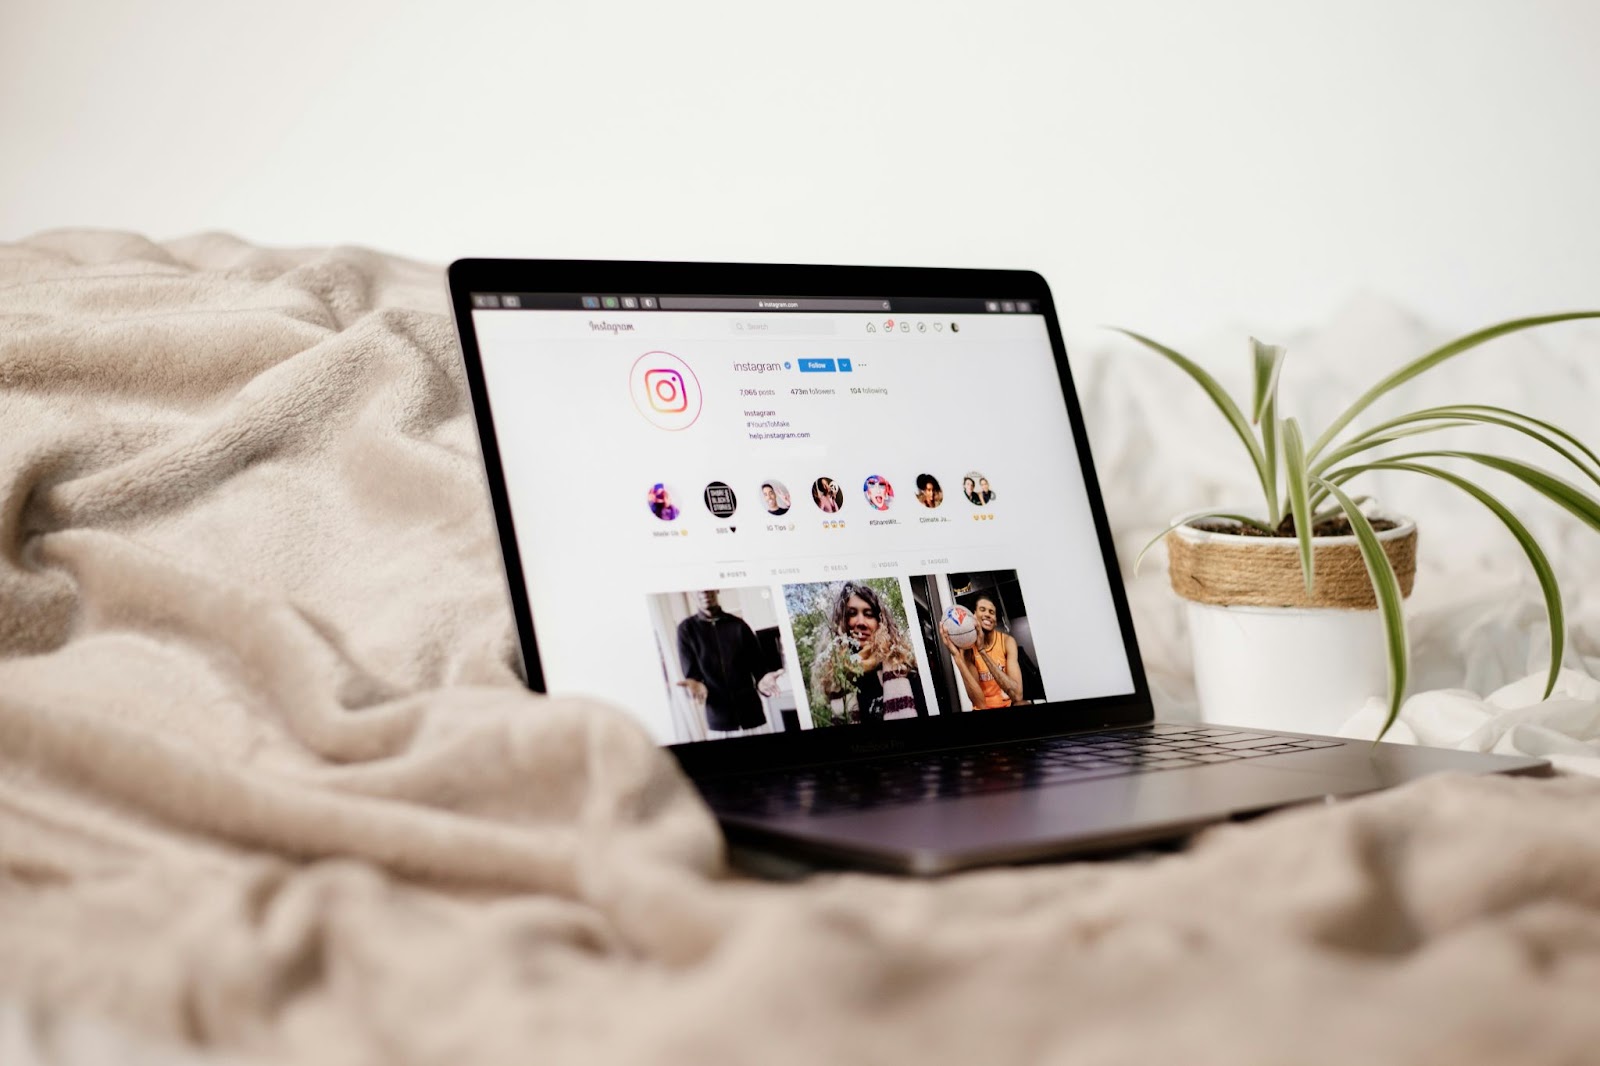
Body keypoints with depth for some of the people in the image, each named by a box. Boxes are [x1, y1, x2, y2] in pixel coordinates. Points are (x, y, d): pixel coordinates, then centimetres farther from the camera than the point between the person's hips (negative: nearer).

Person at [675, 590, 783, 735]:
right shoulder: (687, 629, 4)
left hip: (752, 713, 1)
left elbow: (758, 663, 8)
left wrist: (762, 680, -16)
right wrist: (695, 685, -22)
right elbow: (691, 674, 2)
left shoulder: (739, 625, 7)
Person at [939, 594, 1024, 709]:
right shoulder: (967, 648, -9)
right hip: (984, 711, 0)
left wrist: (982, 651, -26)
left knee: (1022, 705, -30)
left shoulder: (1007, 641, -9)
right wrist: (957, 657, -26)